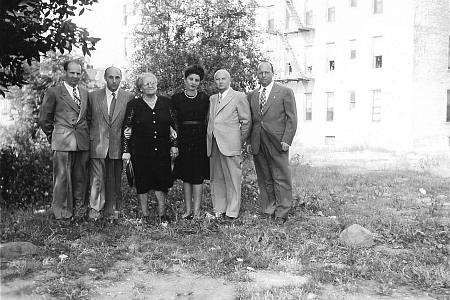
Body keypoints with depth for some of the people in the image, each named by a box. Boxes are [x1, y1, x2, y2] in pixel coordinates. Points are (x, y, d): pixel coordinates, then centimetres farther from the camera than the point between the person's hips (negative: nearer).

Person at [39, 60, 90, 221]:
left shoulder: (85, 93, 16)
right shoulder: (53, 92, 1)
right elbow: (44, 119, 5)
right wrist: (52, 137, 7)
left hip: (83, 142, 5)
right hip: (63, 142, -4)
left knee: (81, 178, 8)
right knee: (62, 178, -1)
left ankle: (77, 209, 20)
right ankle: (62, 213, 9)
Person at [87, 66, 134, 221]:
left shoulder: (128, 97, 4)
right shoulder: (93, 96, 6)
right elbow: (88, 119, 13)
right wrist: (90, 136, 6)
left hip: (118, 145, 0)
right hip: (98, 144, 0)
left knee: (115, 180, 6)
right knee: (97, 178, 0)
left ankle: (111, 210, 16)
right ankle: (95, 208, 11)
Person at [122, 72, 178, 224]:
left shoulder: (166, 102, 7)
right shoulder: (134, 105, 0)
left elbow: (174, 125, 11)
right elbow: (126, 129, 0)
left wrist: (174, 145, 5)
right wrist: (126, 150, -5)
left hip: (162, 151, 2)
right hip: (141, 152, -1)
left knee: (162, 182, 2)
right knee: (142, 183, 5)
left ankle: (162, 214, 15)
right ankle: (145, 214, 18)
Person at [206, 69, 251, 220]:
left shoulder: (239, 97, 2)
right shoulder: (212, 98, 18)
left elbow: (246, 121, 3)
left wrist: (240, 142, 4)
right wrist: (209, 140, 12)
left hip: (230, 144, -5)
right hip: (213, 144, 6)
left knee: (232, 178, -2)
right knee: (216, 178, 8)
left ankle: (232, 211, 5)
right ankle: (219, 210, 16)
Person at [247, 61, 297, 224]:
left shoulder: (285, 92, 2)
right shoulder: (252, 95, 16)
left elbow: (292, 118, -2)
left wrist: (286, 140, -10)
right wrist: (249, 141, 9)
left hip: (277, 143, -4)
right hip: (258, 145, 4)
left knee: (281, 179, -2)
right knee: (264, 179, 8)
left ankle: (281, 214, 6)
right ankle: (268, 210, 17)